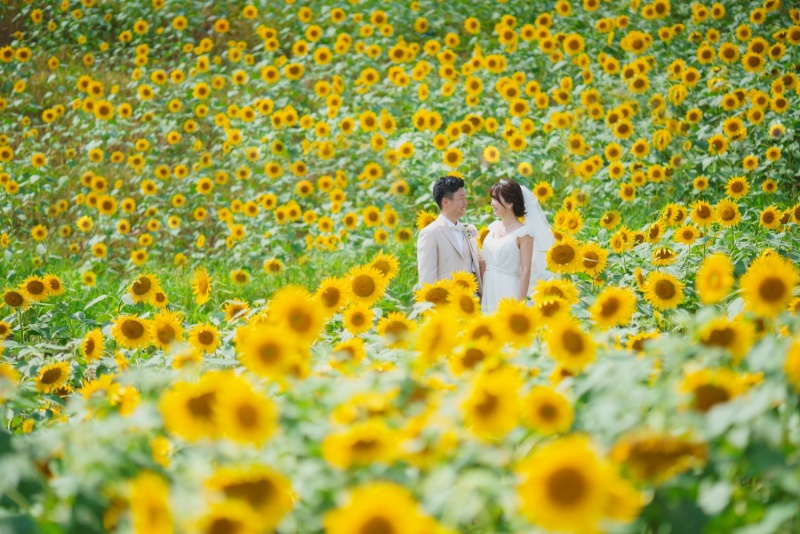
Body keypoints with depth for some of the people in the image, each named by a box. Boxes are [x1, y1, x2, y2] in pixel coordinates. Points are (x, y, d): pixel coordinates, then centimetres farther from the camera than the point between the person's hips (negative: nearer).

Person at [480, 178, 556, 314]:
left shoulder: (523, 233, -9)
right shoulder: (494, 227, 9)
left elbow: (526, 270, -12)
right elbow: (485, 263, 13)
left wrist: (520, 303, -16)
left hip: (508, 293, -6)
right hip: (488, 292, 6)